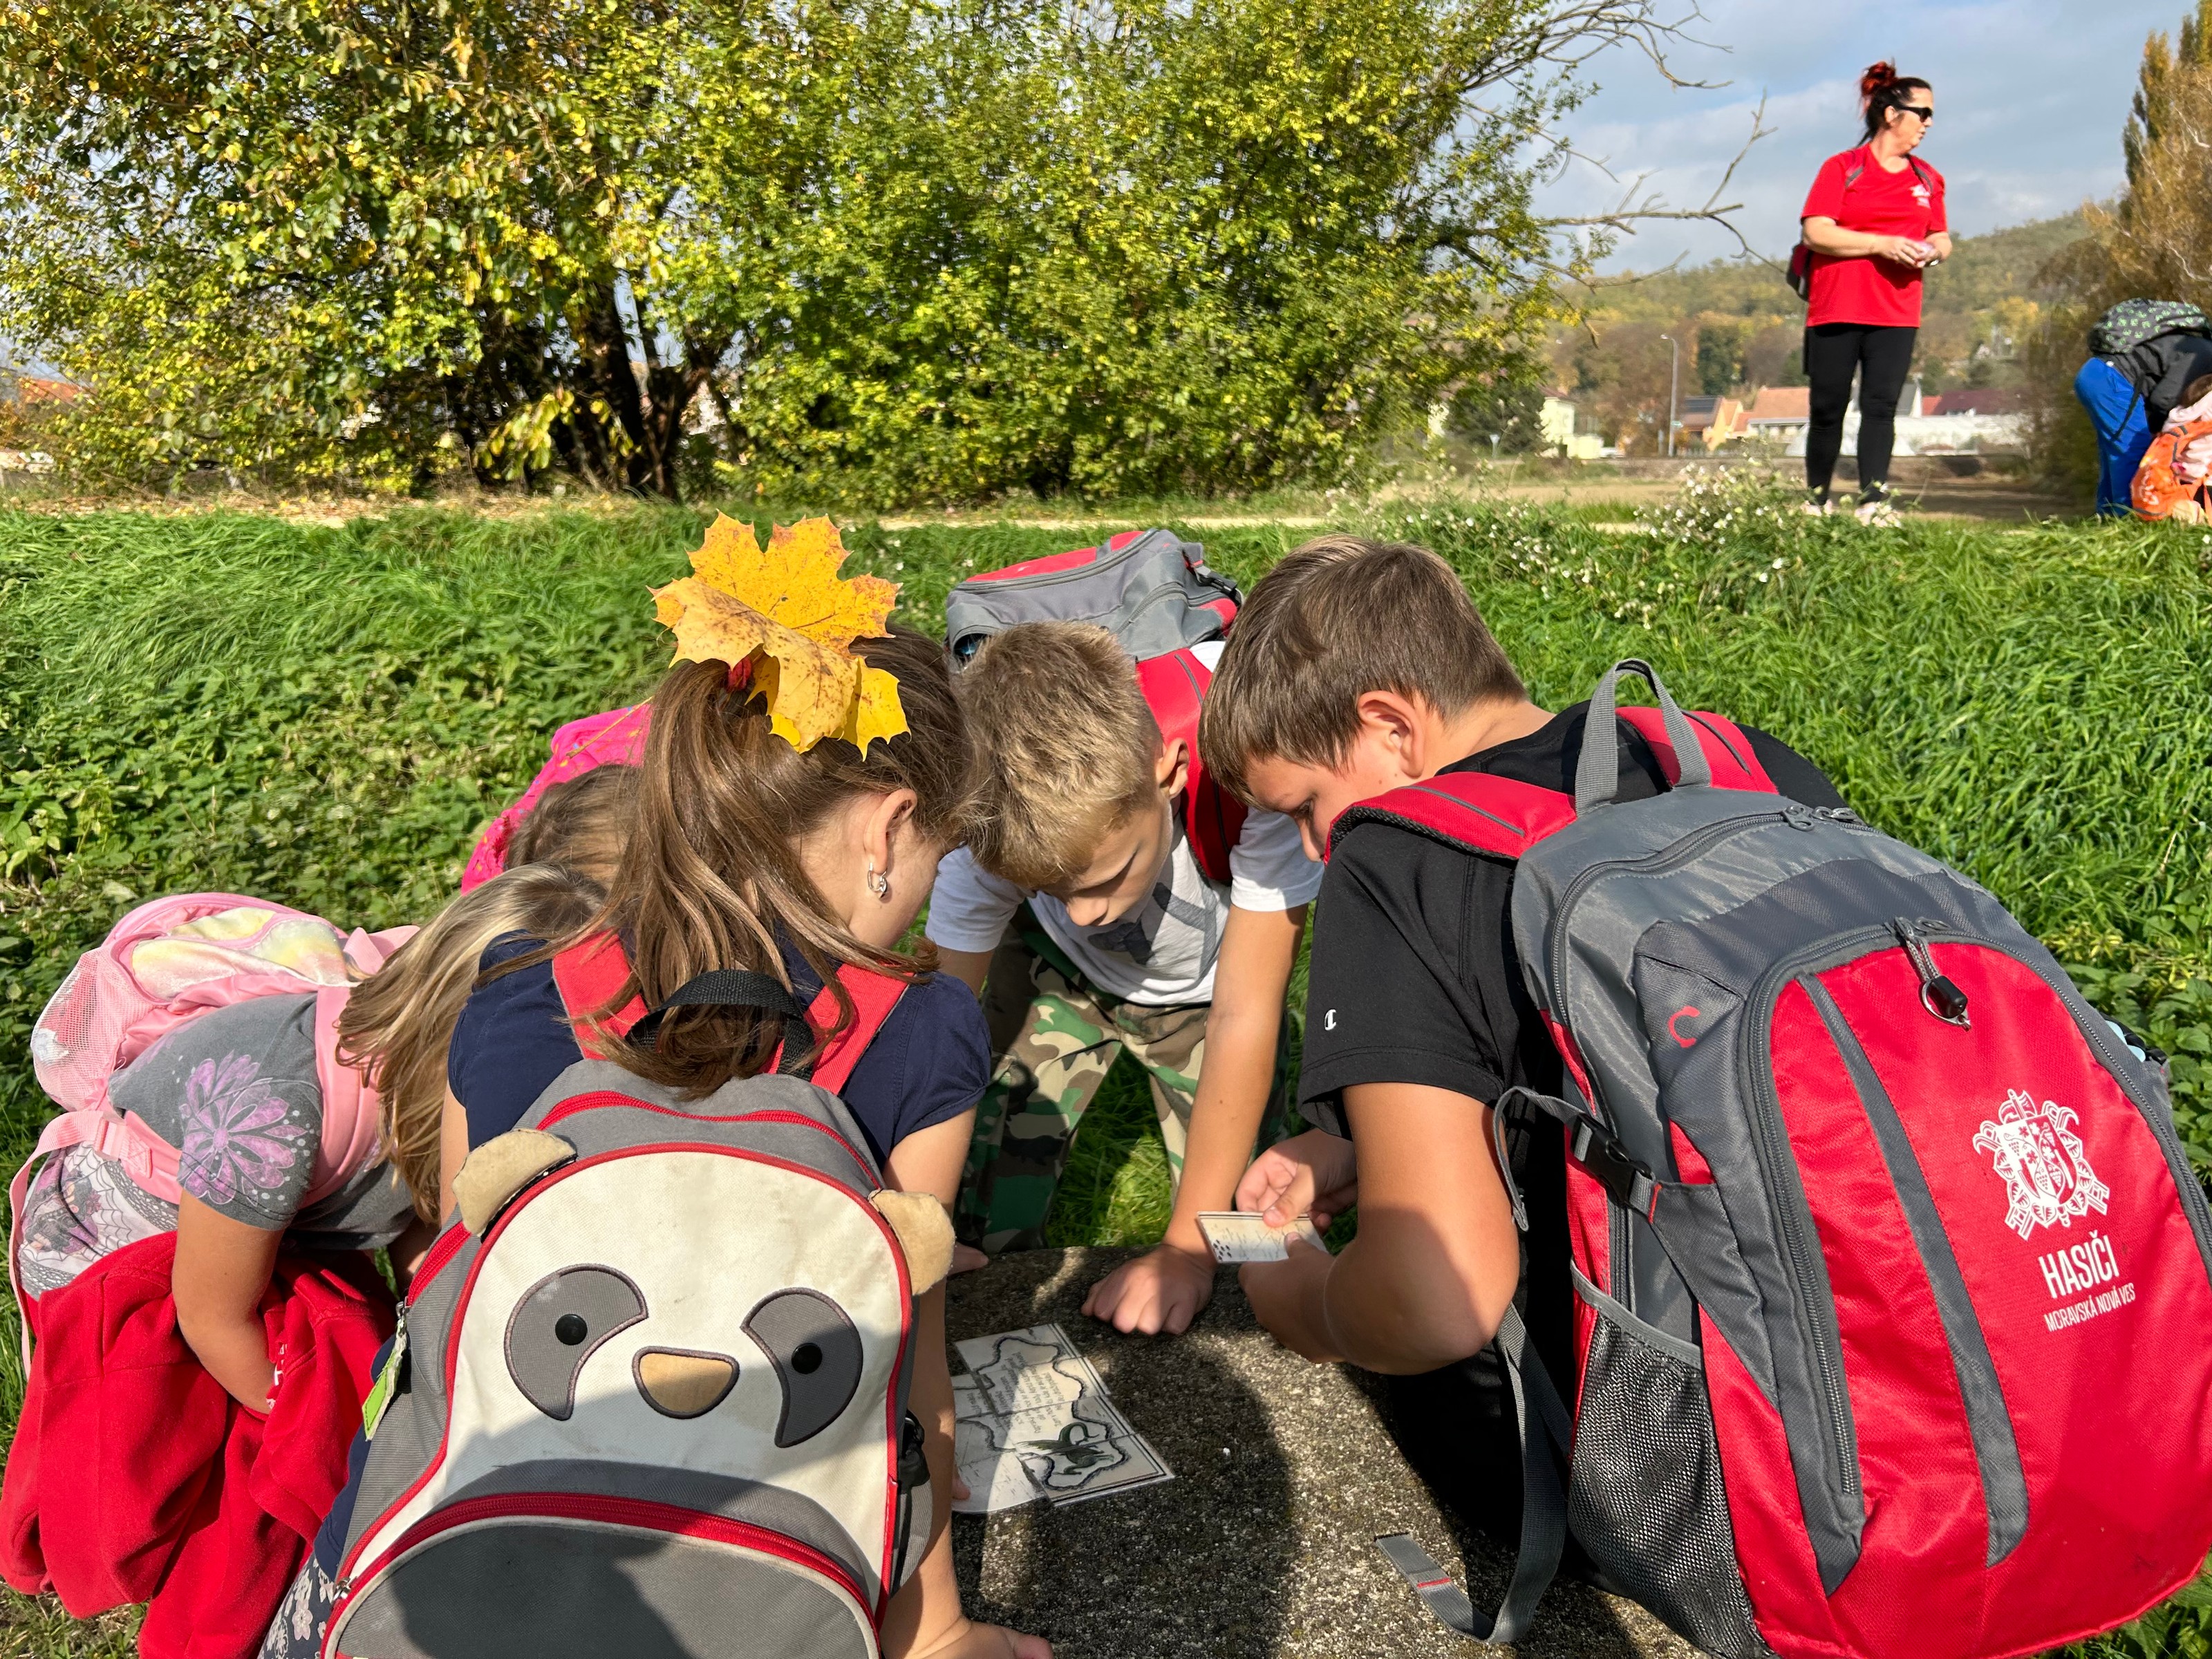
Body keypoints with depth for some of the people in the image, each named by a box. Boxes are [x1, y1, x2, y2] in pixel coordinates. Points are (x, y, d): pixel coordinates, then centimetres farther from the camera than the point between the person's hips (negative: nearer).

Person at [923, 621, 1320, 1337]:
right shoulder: (992, 825, -35)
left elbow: (1243, 1012, -33)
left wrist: (1188, 1247, -28)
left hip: (1208, 981, 0)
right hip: (1058, 968, 1)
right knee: (982, 1246, -7)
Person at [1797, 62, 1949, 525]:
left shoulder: (1927, 178, 17)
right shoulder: (1842, 168, 2)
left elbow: (1942, 239, 22)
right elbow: (1815, 232, -9)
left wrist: (1932, 251, -3)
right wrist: (1882, 244, -15)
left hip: (1897, 313, 4)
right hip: (1836, 309, -3)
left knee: (1881, 406, -6)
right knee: (1828, 409, 0)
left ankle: (1874, 500, -10)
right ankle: (1816, 501, 11)